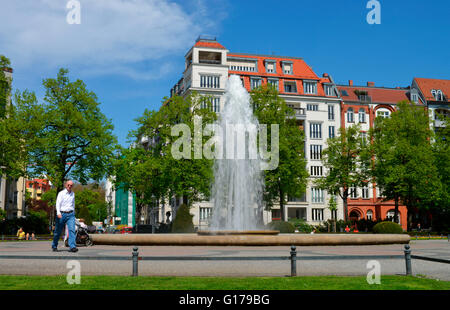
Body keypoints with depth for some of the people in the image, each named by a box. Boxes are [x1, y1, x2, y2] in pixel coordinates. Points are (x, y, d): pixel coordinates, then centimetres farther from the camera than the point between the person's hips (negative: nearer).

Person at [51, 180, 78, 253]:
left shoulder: (73, 194, 12)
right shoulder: (61, 193, -2)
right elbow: (58, 203, -12)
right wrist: (58, 213, -27)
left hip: (70, 214, 3)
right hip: (62, 214, -2)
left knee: (72, 230, -14)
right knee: (58, 231, 7)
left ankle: (72, 247, -21)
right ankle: (54, 246, 26)